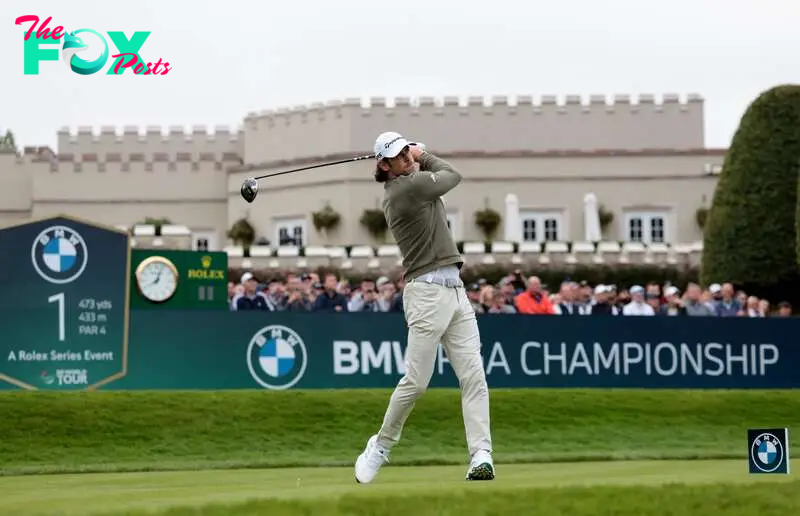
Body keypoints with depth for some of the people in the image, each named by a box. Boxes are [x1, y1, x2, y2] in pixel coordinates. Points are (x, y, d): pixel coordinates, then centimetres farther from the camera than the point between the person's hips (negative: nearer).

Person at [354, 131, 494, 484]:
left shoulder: (409, 183, 14)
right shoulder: (408, 187, -12)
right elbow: (452, 175, 3)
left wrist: (419, 157, 18)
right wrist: (424, 157, 16)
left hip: (455, 290, 9)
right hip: (427, 292, -9)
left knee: (473, 376, -3)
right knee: (416, 381, -5)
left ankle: (481, 456, -10)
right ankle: (381, 446, 15)